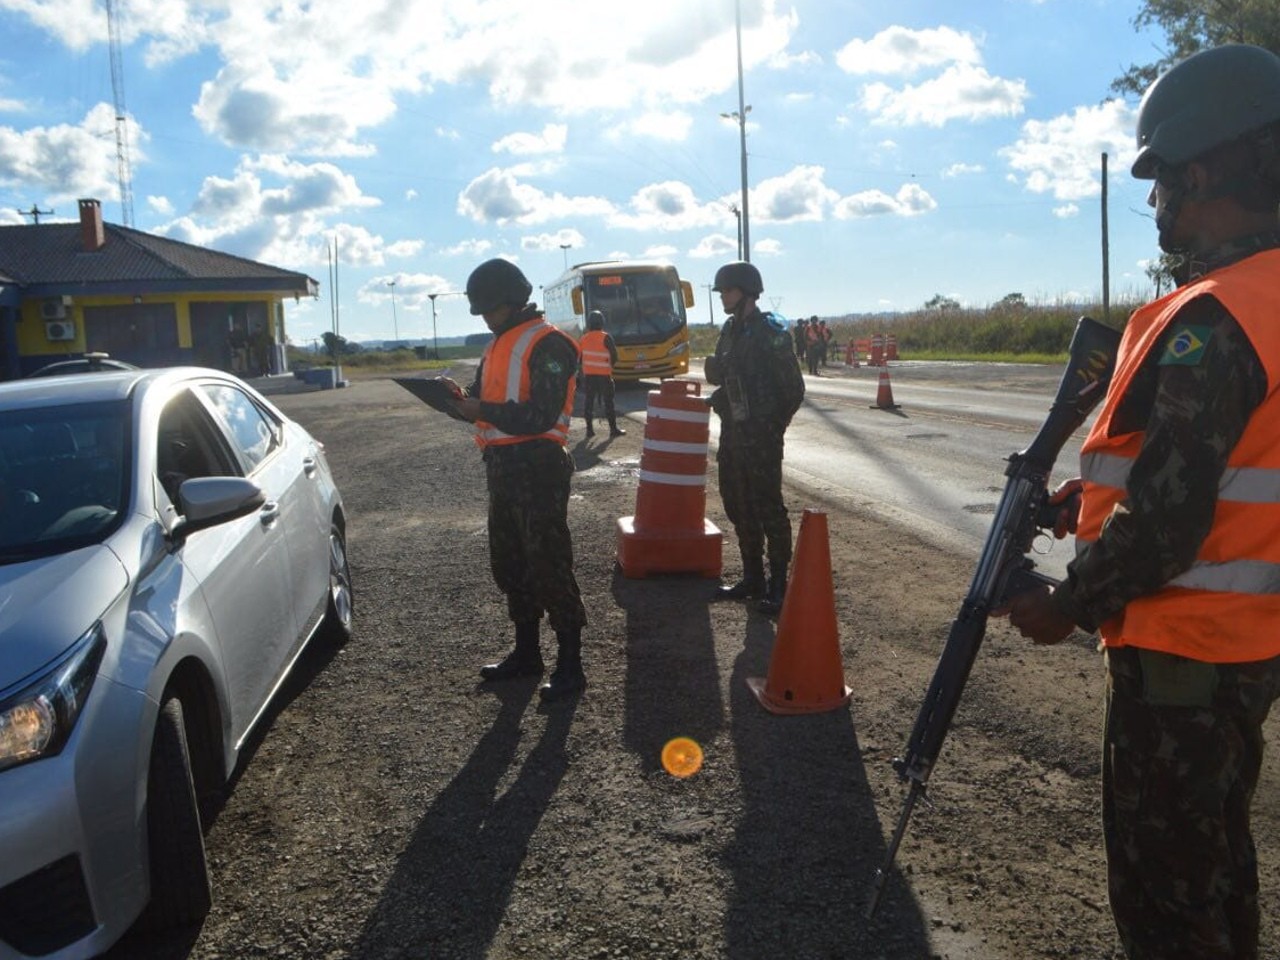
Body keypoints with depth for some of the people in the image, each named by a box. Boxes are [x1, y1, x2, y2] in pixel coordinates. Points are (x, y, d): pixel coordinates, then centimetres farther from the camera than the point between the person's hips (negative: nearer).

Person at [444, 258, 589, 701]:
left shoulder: (547, 344, -12)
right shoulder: (498, 345, 17)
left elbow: (540, 416, -20)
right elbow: (483, 399, 18)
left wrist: (482, 411, -19)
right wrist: (462, 400, -3)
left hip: (537, 468, -9)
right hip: (502, 466, 9)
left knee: (548, 566, -6)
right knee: (509, 564, 16)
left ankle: (570, 664, 4)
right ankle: (526, 652, 30)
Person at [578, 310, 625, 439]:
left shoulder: (584, 338, 3)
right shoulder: (605, 338, -10)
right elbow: (614, 356, -7)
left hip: (588, 375, 3)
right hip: (603, 375, -3)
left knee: (588, 401, 8)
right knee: (608, 401, 3)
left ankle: (589, 429, 7)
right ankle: (613, 428, 3)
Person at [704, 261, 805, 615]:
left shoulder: (770, 332, -12)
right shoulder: (730, 331, 12)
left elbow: (793, 389, -11)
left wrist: (775, 426, -8)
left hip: (761, 437, -8)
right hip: (733, 434, 8)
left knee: (769, 509, -3)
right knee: (739, 507, 13)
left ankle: (778, 585, 5)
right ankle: (752, 578, 24)